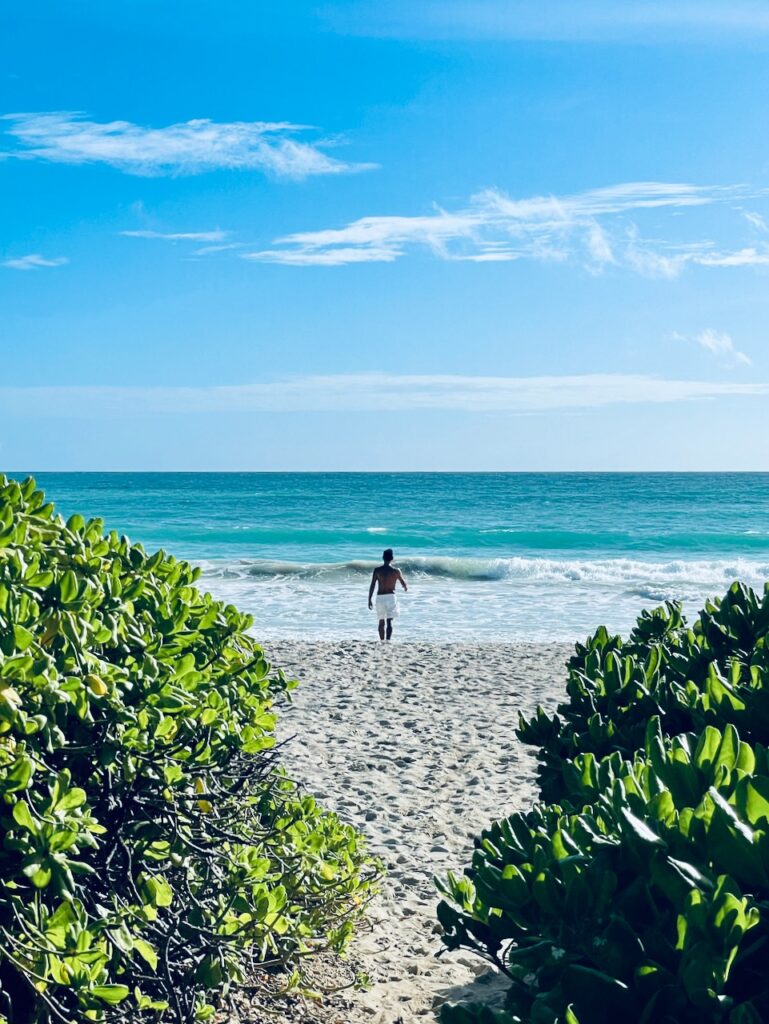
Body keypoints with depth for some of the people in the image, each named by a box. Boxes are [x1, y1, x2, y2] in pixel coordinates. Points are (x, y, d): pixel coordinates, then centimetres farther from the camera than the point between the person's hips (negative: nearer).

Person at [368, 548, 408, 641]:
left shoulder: (377, 570, 0)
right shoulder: (396, 571, -2)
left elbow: (372, 586, -4)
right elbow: (404, 585, 11)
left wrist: (369, 599, 2)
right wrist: (405, 588, 35)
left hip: (380, 597, 2)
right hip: (391, 596, -2)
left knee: (381, 622, 16)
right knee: (389, 621, -8)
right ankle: (388, 640, -25)